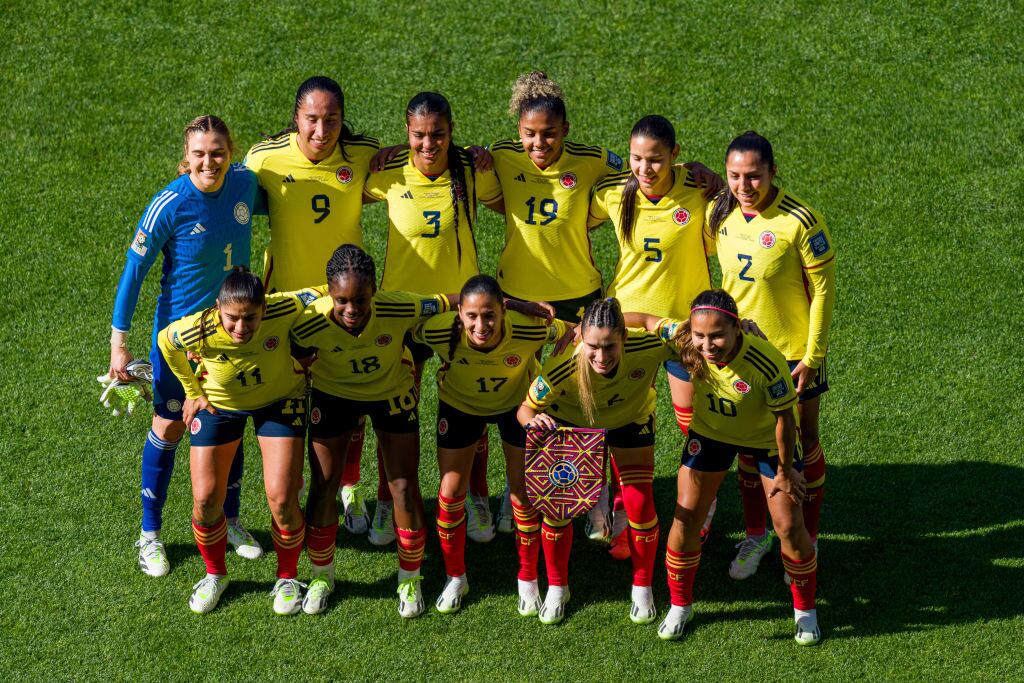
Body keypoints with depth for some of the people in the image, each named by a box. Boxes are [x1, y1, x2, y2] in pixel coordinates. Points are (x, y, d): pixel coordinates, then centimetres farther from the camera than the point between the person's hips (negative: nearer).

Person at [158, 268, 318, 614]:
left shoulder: (283, 310, -37)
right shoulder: (198, 330, -34)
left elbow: (317, 298, -15)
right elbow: (165, 341, -10)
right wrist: (193, 391, 0)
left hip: (279, 400, -1)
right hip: (218, 403, 1)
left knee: (282, 499, -10)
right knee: (205, 500, -2)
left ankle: (288, 578, 18)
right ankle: (215, 574, 27)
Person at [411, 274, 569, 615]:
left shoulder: (528, 330, -41)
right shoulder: (441, 331, -39)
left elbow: (572, 332, -22)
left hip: (518, 403, -1)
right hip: (460, 404, 1)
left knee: (524, 492, 4)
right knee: (451, 492, 4)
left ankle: (528, 579, 27)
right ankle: (455, 577, 28)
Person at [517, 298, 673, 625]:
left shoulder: (647, 347, -40)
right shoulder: (562, 368, -42)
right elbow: (526, 407, -26)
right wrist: (534, 420, -47)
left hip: (630, 420, 1)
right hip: (571, 422, -1)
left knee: (640, 505, -4)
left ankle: (642, 589, 21)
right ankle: (556, 588, 20)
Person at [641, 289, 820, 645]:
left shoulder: (766, 362, -40)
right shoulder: (684, 340, -32)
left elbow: (784, 417, -25)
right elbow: (647, 321, -13)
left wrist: (785, 471, -14)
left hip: (767, 438, -3)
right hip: (711, 432, 3)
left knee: (789, 526, -4)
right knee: (686, 518, -1)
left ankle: (805, 609, 21)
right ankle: (679, 606, 22)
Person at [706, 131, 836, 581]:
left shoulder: (799, 221, -22)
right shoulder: (722, 216, -5)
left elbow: (823, 290, -15)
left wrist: (813, 356, -16)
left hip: (794, 353, -5)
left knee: (803, 446, 11)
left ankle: (806, 542, 27)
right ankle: (756, 535, 33)